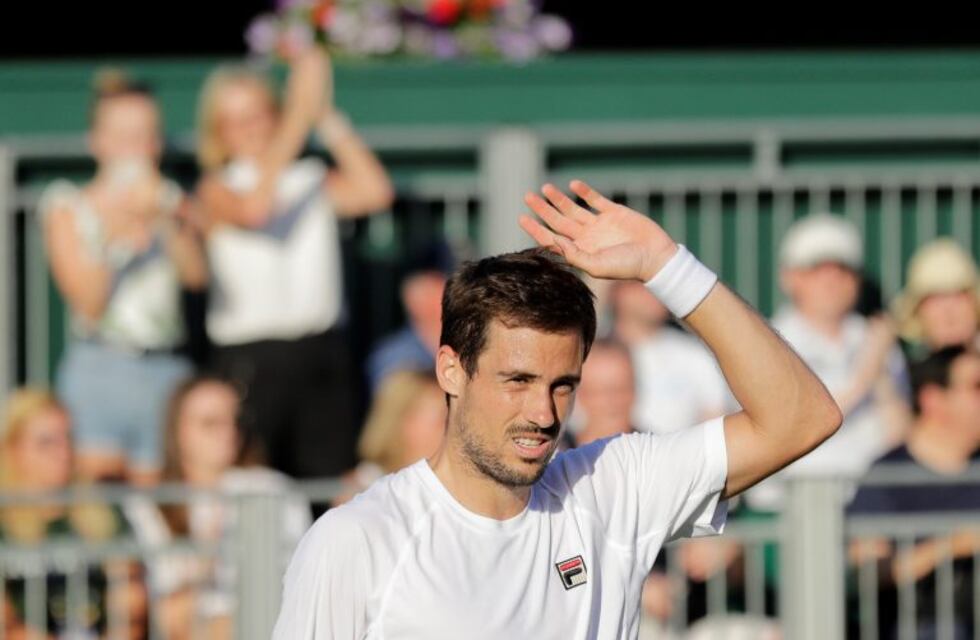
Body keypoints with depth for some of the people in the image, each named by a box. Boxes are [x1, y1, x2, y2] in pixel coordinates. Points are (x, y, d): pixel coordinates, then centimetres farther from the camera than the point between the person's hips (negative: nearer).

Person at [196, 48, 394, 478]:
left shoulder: (314, 181, 13)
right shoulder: (219, 190, 3)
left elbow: (375, 192, -4)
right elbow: (252, 209, -20)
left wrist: (328, 120, -6)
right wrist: (299, 118, -22)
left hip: (323, 349, 3)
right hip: (251, 357, -3)